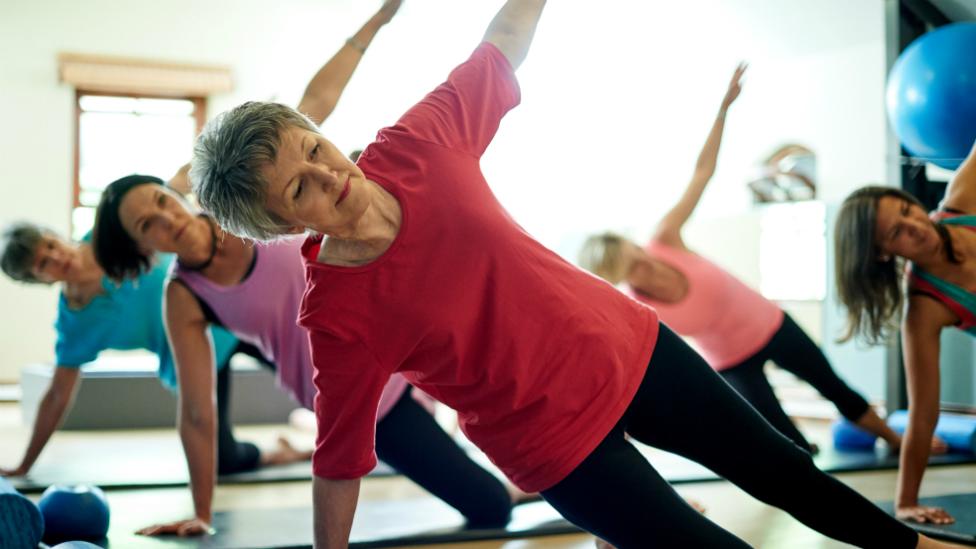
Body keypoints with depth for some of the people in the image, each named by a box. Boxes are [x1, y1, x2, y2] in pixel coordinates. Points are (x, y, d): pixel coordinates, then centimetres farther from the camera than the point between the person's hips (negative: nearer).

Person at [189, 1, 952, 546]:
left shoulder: (417, 143, -18)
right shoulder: (337, 319, -26)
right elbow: (338, 467, -15)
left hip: (628, 345, 4)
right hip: (557, 444, -4)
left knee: (779, 467, 22)